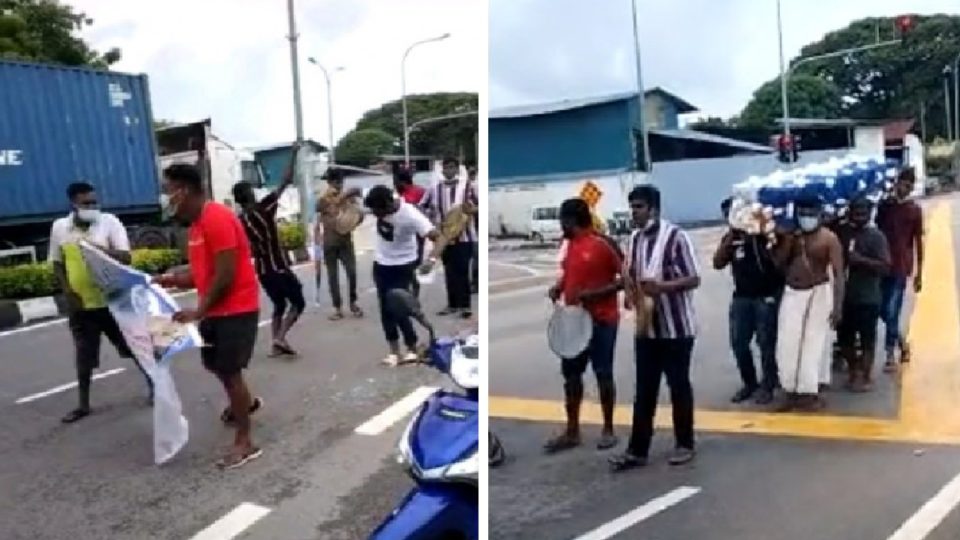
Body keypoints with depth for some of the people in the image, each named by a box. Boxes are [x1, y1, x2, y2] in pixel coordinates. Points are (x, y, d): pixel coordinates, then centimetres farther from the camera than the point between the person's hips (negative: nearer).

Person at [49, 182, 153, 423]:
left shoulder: (110, 221, -6)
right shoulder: (59, 227, 2)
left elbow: (126, 257, -12)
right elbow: (57, 264, 10)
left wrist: (99, 249, -29)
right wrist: (68, 292, -4)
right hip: (80, 304, 3)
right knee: (83, 356, 13)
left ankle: (154, 386, 25)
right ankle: (83, 404, 26)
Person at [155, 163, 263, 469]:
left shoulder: (217, 219, -20)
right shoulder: (196, 224, 11)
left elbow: (225, 275, -24)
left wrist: (199, 311, -19)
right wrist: (171, 279, 2)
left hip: (236, 309, -10)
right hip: (216, 309, 10)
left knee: (229, 370, -6)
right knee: (214, 363, 21)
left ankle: (245, 443, 3)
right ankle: (245, 403, 46)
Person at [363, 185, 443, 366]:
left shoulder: (410, 215, -31)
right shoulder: (378, 204, -17)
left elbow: (437, 237, -34)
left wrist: (432, 259, -48)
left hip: (402, 266, -6)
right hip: (380, 263, 6)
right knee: (385, 309, 10)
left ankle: (412, 349, 14)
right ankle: (394, 351, 22)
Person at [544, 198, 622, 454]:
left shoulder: (603, 244, -14)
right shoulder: (570, 245, 9)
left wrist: (595, 293, -21)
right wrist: (558, 287, 3)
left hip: (601, 321, -7)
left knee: (603, 374, 4)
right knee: (571, 373, 10)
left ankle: (608, 429, 20)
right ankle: (572, 431, 21)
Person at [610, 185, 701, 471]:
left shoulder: (676, 236, -12)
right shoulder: (634, 239, 8)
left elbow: (694, 279, -13)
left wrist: (661, 286, -27)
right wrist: (630, 294, -4)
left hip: (676, 327, -6)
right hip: (646, 327, 6)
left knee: (679, 386, 7)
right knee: (644, 390, 8)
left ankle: (684, 444, 23)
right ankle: (637, 450, 14)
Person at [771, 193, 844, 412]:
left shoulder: (829, 238, -10)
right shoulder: (788, 236, 4)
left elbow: (838, 273, -15)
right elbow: (778, 264, -3)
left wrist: (837, 306, -21)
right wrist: (788, 242, -16)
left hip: (819, 294, -4)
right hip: (792, 293, 4)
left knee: (815, 343, 2)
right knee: (788, 343, 2)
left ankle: (810, 392, 12)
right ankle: (791, 391, 12)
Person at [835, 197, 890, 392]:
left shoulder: (876, 236, -9)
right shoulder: (843, 232, 4)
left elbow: (886, 267, -15)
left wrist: (862, 260, -25)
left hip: (868, 298, -4)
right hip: (845, 295, 5)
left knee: (867, 339, 5)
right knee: (844, 338, 13)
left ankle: (865, 376, 19)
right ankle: (853, 369, 33)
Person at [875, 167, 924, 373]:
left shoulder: (915, 210, 0)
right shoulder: (883, 205, 7)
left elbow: (918, 242, 0)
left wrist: (919, 273, -2)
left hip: (901, 267, -3)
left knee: (892, 311, -6)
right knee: (883, 310, 8)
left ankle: (890, 355, 3)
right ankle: (901, 341, 32)